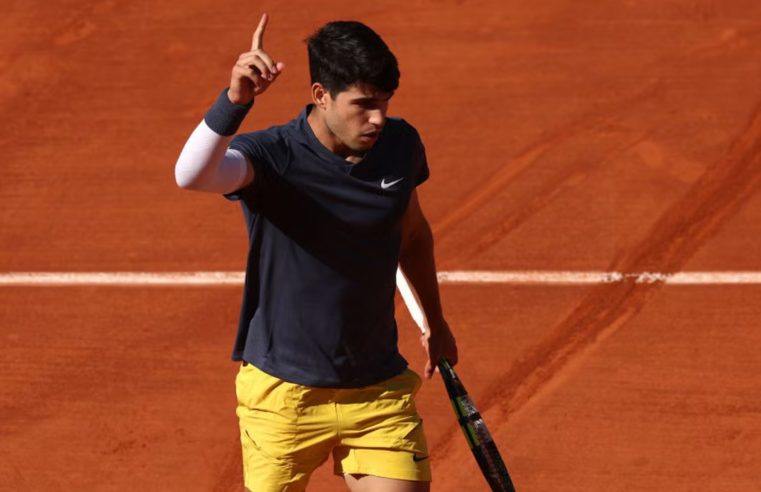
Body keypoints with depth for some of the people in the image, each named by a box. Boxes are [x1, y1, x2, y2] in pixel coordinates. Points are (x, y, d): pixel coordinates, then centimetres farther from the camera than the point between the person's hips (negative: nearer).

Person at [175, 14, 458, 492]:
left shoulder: (401, 145, -3)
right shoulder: (270, 157, -18)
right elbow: (192, 175, -41)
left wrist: (436, 323, 29)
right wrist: (234, 101, -57)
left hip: (379, 388, 4)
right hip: (283, 393, -3)